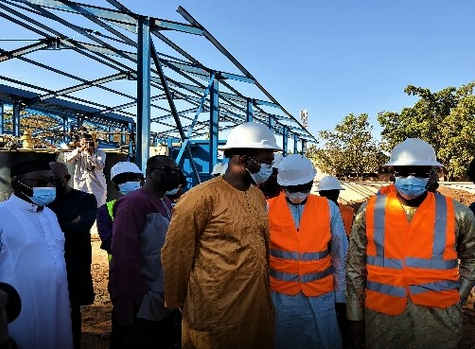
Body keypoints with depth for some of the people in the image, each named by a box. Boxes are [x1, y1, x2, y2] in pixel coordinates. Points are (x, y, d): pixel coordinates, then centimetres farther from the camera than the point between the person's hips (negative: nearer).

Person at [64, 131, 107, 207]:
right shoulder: (78, 152, 8)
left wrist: (89, 154, -20)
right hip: (80, 186, 2)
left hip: (97, 186, -1)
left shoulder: (100, 152, 0)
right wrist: (80, 150, -18)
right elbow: (68, 160, -11)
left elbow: (100, 166, -16)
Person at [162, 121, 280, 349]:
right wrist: (176, 303, -1)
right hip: (215, 314, -7)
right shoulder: (202, 197, -16)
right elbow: (176, 253, -11)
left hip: (259, 308, 7)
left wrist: (265, 290, 17)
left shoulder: (258, 196, 7)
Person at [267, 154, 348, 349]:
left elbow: (339, 257, 3)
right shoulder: (268, 209, -6)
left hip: (321, 296, 1)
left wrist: (340, 296, 5)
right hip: (281, 296, 0)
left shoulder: (329, 209, -3)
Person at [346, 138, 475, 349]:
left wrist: (458, 297, 2)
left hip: (439, 317, 0)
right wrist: (355, 317, 0)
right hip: (382, 315, 0)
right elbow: (355, 267, 0)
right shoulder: (370, 211, -5)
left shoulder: (456, 214, -4)